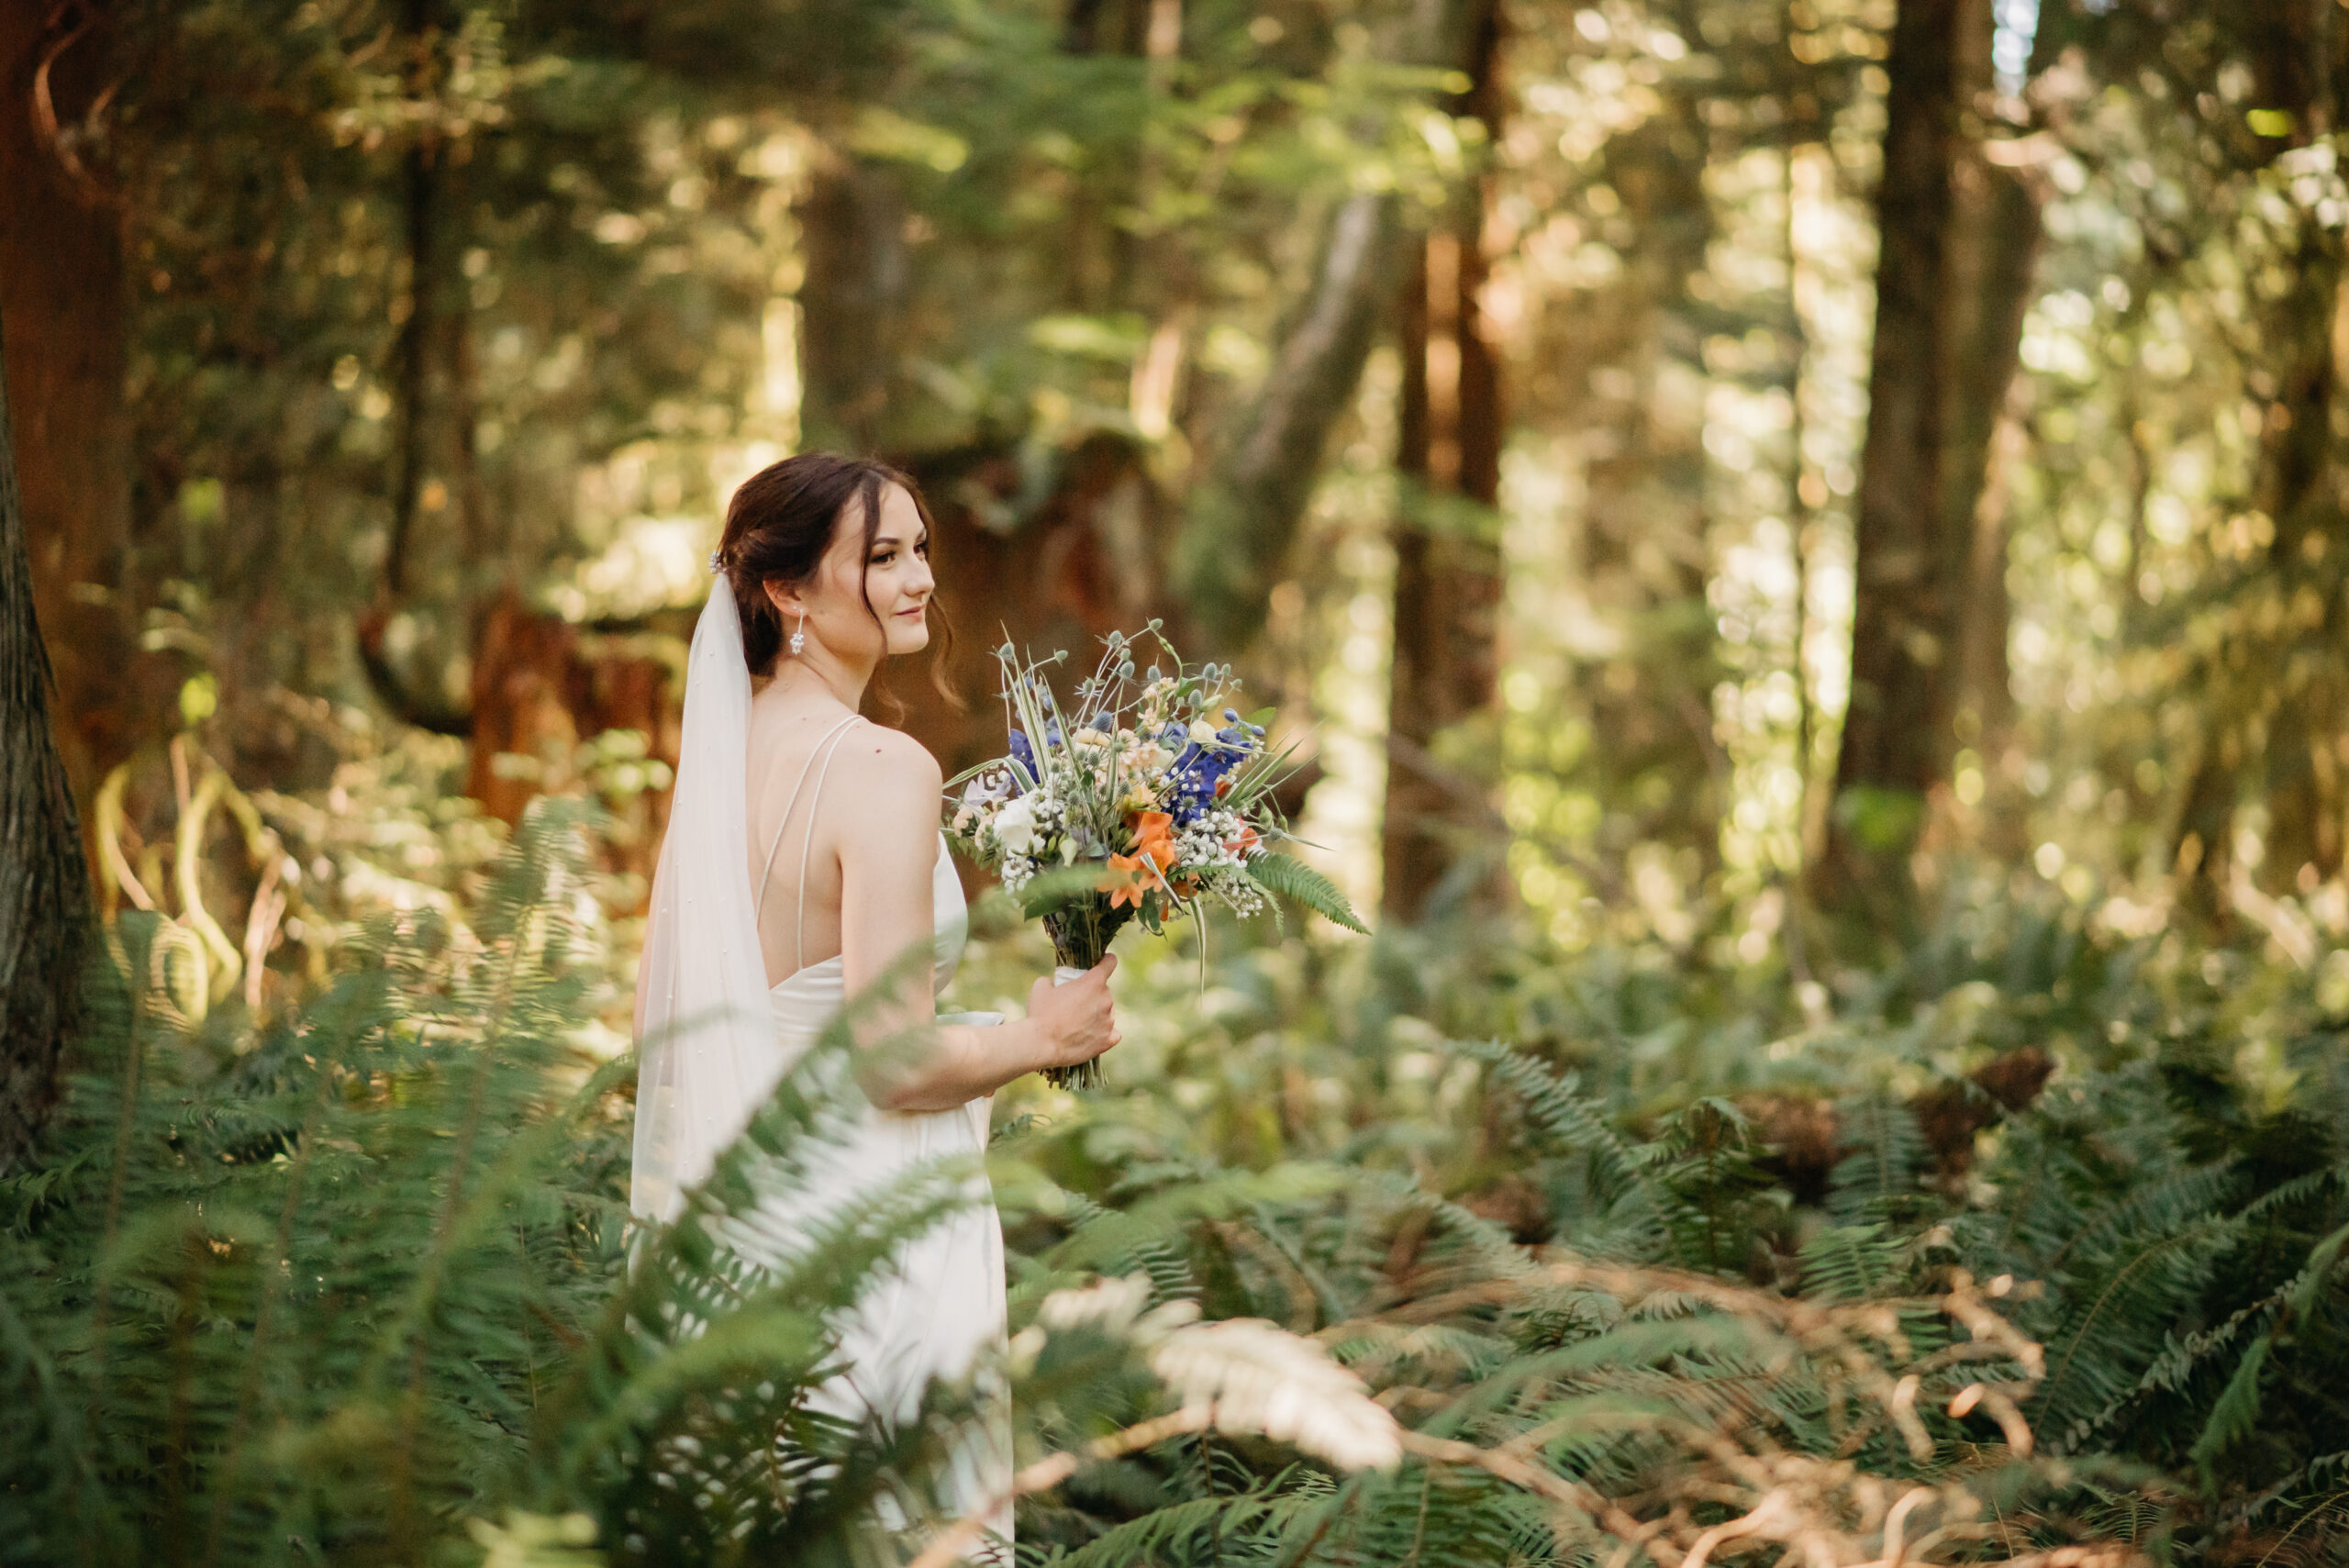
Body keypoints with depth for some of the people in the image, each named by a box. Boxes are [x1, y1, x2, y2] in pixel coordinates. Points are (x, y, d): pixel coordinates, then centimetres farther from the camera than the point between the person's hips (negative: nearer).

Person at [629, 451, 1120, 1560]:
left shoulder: (723, 750, 5)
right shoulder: (883, 769, -20)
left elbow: (659, 1015, 12)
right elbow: (894, 1061, -22)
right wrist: (1044, 1034, -6)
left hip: (742, 1201, 8)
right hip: (869, 1216, -8)